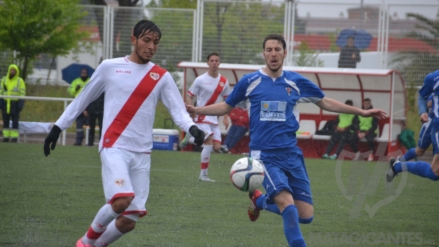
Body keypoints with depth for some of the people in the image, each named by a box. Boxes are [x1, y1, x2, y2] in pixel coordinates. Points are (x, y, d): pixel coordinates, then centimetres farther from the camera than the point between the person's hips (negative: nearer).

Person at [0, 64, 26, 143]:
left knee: (15, 121, -4)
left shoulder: (20, 81, 0)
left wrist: (21, 104, -12)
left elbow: (22, 93, -3)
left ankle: (14, 137, -2)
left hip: (15, 103, -3)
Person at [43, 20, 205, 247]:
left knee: (129, 221, -2)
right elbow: (83, 100, 13)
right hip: (114, 147, -3)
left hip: (142, 153, 3)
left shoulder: (162, 77, 8)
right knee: (121, 201, -26)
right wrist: (58, 127, 14)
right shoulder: (109, 67, 4)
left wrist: (192, 128, -20)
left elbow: (178, 110, 1)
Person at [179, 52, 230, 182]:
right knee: (209, 142, -19)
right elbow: (189, 96, -3)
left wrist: (225, 117, 8)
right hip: (202, 117, -6)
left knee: (217, 147, -2)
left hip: (214, 119, 6)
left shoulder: (224, 82, 6)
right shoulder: (200, 80, -7)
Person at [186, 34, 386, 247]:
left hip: (291, 154, 4)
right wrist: (196, 110, -1)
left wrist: (362, 112, 15)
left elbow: (325, 102, 17)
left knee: (305, 215, 0)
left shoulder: (296, 82, 5)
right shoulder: (249, 82, 0)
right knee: (288, 204, -25)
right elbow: (226, 107, 13)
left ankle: (260, 200, 26)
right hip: (264, 155, -3)